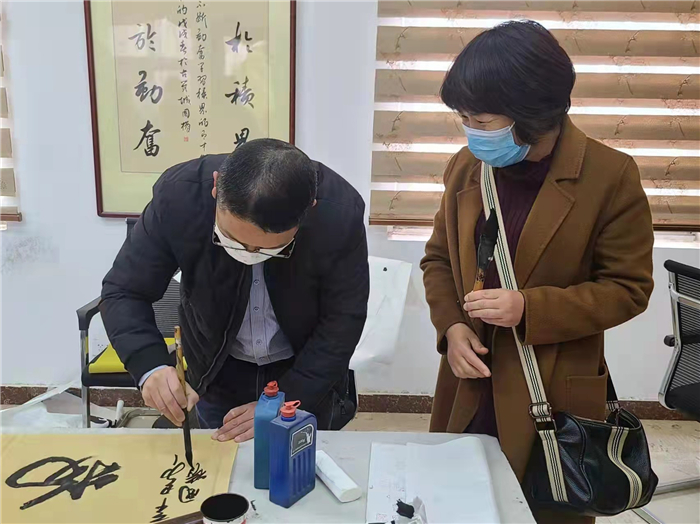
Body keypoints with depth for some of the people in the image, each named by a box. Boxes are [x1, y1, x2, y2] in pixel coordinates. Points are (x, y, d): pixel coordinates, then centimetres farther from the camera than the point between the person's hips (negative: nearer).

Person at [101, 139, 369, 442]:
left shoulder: (340, 213, -31)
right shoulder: (179, 195, -28)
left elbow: (343, 322, -20)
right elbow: (123, 292, -18)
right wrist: (150, 366, -36)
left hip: (306, 372, 0)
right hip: (218, 370, 1)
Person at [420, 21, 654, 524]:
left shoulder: (611, 175, -12)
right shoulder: (466, 166, 0)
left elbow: (629, 286, -8)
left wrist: (530, 308, -21)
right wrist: (451, 326, -8)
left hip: (553, 396, -3)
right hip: (469, 390, 4)